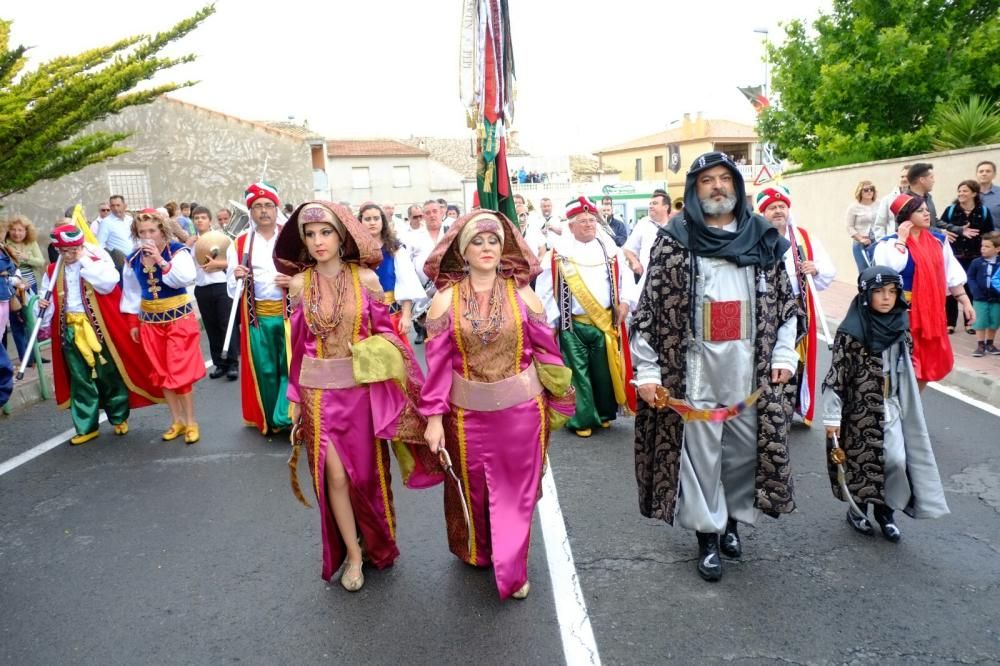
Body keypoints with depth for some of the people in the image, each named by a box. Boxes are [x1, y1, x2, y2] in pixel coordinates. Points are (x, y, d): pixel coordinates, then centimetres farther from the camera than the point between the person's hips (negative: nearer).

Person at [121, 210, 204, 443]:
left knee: (180, 371, -5)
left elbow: (186, 279, -27)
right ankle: (177, 420, 20)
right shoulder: (134, 259, 3)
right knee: (161, 373, 9)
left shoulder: (178, 250, -11)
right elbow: (132, 292, 12)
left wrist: (161, 260, -30)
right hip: (150, 322, 5)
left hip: (179, 318, -5)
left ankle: (191, 421, 8)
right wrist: (134, 322, 13)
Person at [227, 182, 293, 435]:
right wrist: (236, 276, -16)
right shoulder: (239, 244, 6)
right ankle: (268, 419, 25)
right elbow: (232, 288, 6)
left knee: (290, 366, -1)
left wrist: (295, 281, -15)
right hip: (257, 316, 1)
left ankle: (287, 417, 9)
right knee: (264, 369, 10)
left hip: (289, 312, -1)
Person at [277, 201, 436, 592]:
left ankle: (376, 544, 36)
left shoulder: (365, 278, -5)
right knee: (335, 474, 0)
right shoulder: (299, 283, -1)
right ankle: (352, 553, 20)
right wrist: (294, 396, 6)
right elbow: (298, 343, 4)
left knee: (366, 470, 11)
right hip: (320, 392, 1)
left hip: (364, 389, 0)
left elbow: (385, 331, 2)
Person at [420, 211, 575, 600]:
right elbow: (437, 362, -5)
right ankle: (476, 552, 42)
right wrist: (434, 417, -7)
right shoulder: (446, 299, -4)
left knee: (516, 490, 9)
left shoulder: (522, 295, -4)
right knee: (473, 488, 17)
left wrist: (557, 404, 5)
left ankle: (511, 569, 25)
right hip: (468, 411, 0)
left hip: (521, 408, 0)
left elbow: (546, 351, 1)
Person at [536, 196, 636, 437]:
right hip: (573, 326, -2)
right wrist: (550, 321, -6)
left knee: (604, 370, 10)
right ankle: (582, 420, 12)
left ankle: (605, 413, 28)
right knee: (578, 373, 2)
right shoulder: (559, 253, -2)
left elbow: (625, 275, 10)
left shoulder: (610, 249, 7)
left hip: (605, 322, 2)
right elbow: (544, 288, -2)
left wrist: (625, 302, -5)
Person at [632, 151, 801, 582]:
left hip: (749, 366, 3)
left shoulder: (762, 238, 7)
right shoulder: (673, 240, -4)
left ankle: (733, 518, 33)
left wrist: (784, 354, 6)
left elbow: (786, 300, 13)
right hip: (695, 365, -3)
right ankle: (707, 535, 20)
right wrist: (646, 370, -10)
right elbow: (647, 308, -6)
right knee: (699, 449, 3)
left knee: (746, 445, 10)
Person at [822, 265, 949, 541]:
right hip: (860, 409, -5)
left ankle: (885, 510, 22)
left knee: (897, 460, 1)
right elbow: (836, 375, -15)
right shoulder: (851, 332, -16)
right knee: (861, 460, 5)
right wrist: (832, 417, -16)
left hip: (891, 408, 5)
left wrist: (903, 407, 17)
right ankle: (857, 510, 27)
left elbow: (905, 372, 13)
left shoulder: (898, 328, 2)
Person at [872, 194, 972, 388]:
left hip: (931, 311, 6)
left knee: (929, 363, 13)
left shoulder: (938, 239, 7)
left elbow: (952, 273, 13)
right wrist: (902, 238, -20)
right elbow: (890, 268, -30)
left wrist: (965, 301, 10)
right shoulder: (890, 242, -10)